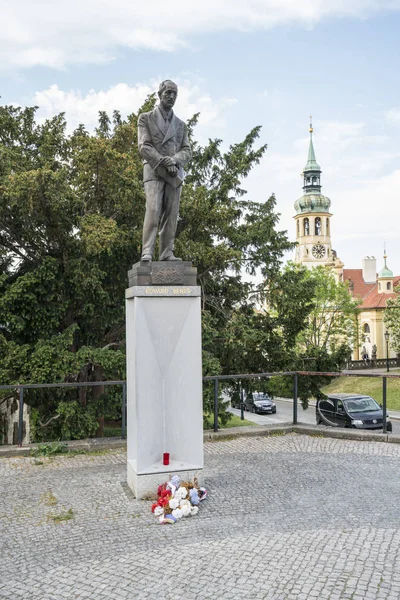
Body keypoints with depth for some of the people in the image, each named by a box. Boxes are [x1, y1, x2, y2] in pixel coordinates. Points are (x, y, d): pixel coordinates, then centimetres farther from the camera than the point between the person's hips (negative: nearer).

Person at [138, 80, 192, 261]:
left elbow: (187, 151, 10)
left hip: (175, 173, 4)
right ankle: (147, 252, -23)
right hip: (154, 170, -4)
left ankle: (167, 253, -6)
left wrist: (174, 160, -12)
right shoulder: (145, 118, 9)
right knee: (153, 210, -19)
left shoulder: (180, 124, 21)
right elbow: (144, 147, -4)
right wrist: (164, 162, -15)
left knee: (171, 214, -5)